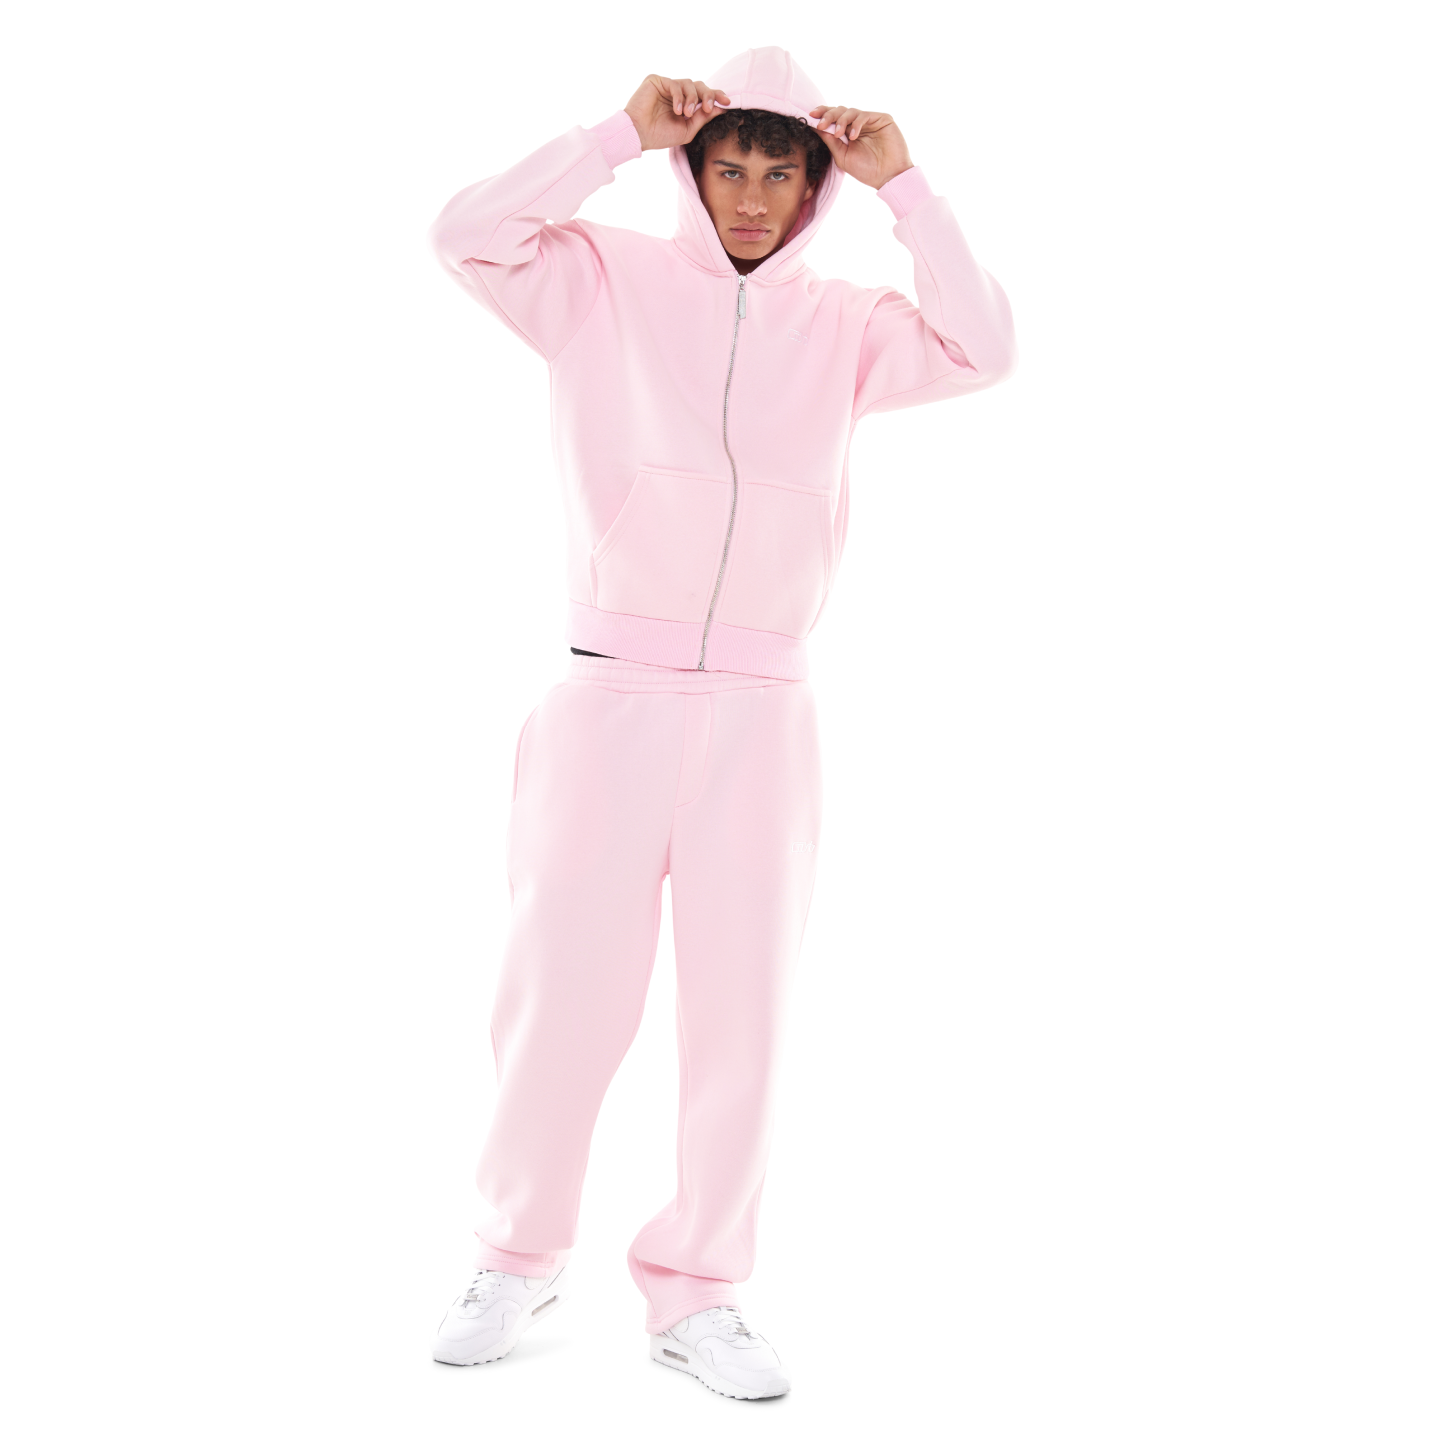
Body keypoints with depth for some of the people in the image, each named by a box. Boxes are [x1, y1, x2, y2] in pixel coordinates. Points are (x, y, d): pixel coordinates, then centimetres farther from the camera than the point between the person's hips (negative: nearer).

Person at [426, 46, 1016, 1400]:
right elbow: (467, 234, -7)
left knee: (740, 1010, 4)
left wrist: (903, 186, 0)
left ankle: (697, 1292, 18)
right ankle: (520, 1257, 23)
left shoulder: (842, 324, 12)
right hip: (610, 694, -2)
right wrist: (620, 133, -8)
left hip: (764, 713, 2)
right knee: (565, 993, 2)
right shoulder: (608, 280, 6)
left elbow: (982, 350, 1)